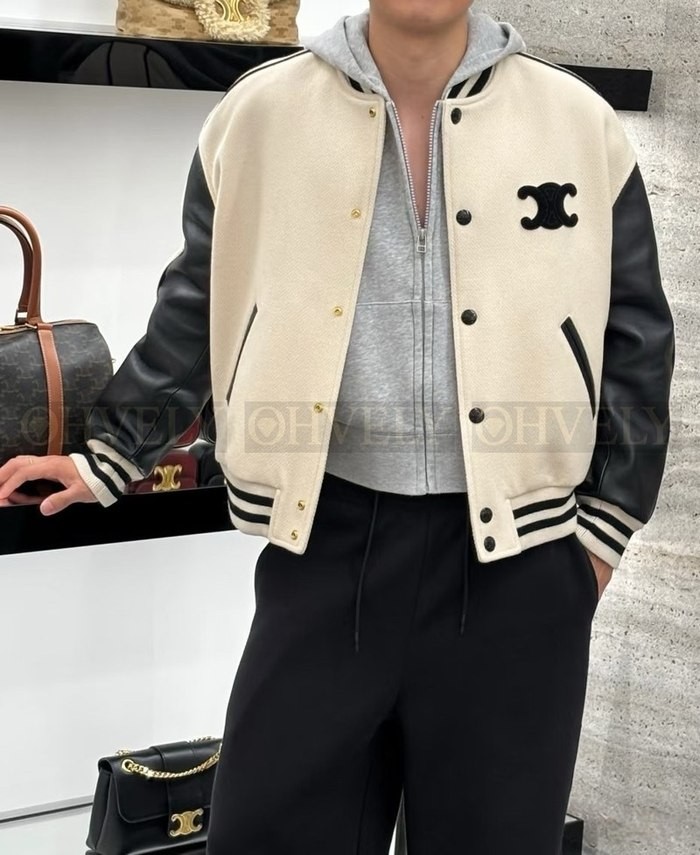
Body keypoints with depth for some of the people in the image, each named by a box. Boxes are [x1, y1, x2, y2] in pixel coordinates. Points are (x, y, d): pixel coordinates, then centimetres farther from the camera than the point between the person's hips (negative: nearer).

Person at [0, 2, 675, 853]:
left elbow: (634, 342, 7)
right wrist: (106, 457, 15)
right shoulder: (258, 113, 2)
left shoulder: (578, 123, 1)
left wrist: (601, 529, 5)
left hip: (518, 555, 0)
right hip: (325, 539, 1)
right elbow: (193, 315, 12)